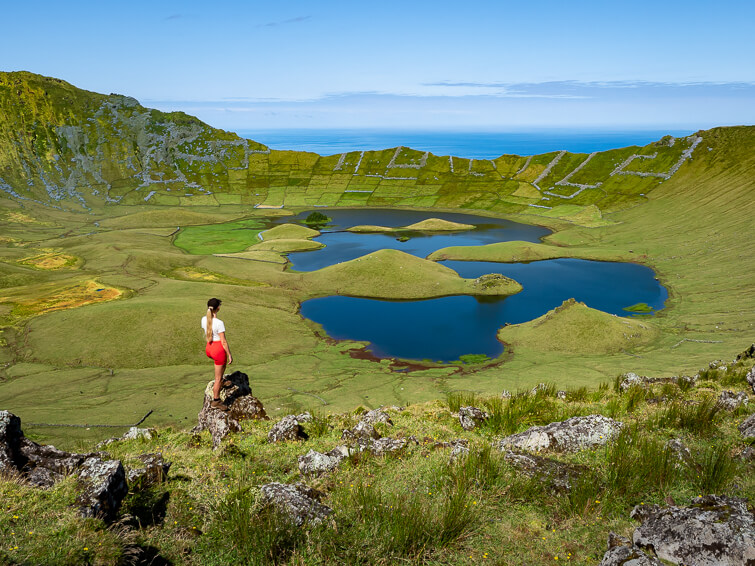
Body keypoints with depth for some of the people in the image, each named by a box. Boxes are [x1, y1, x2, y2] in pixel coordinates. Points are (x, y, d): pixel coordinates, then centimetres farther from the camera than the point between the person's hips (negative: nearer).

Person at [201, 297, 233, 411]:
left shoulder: (204, 319, -4)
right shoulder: (219, 323, -25)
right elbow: (223, 342, -19)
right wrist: (230, 355, -8)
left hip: (208, 349, 7)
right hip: (219, 349, -7)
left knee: (224, 362, 38)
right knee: (218, 378, 9)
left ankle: (221, 382, 51)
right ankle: (216, 401, 21)